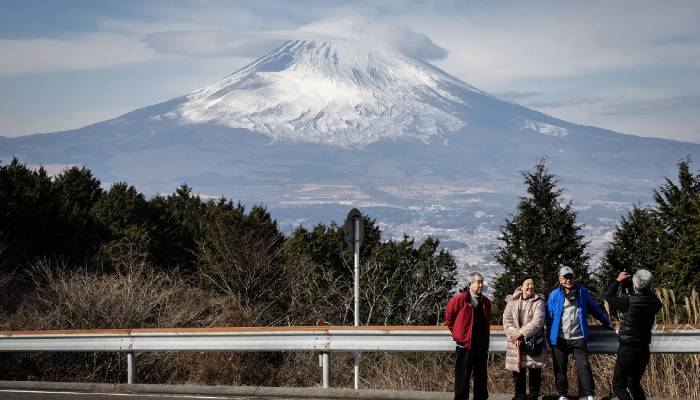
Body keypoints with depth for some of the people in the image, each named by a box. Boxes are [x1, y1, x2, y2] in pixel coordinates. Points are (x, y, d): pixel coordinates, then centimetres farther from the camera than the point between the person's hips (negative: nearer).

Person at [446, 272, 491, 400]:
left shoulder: (486, 302, 6)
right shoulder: (459, 299, -10)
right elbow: (449, 317, 2)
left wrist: (486, 346, 15)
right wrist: (456, 333, 7)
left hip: (481, 346, 5)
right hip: (464, 345, -5)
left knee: (481, 377, 11)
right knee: (462, 378, 0)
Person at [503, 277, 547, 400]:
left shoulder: (538, 302, -1)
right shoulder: (512, 301, 7)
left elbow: (537, 321, -13)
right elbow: (507, 320, 0)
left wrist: (521, 333, -19)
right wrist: (515, 336, -14)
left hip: (534, 342, -2)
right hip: (515, 343, 2)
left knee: (535, 371, 1)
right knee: (518, 371, 6)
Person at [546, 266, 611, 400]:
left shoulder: (582, 292, 5)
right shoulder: (554, 295, 1)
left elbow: (594, 308, 16)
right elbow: (549, 317, 5)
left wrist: (607, 322, 21)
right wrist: (550, 337, 1)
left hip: (578, 338, 0)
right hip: (560, 339, 0)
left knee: (583, 366, -5)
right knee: (560, 368, 7)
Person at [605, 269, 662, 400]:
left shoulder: (628, 301, -19)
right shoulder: (654, 303, -5)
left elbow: (609, 296, -2)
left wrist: (618, 280, 10)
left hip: (627, 349, -6)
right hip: (644, 350, 6)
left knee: (618, 385, 1)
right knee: (634, 383, 23)